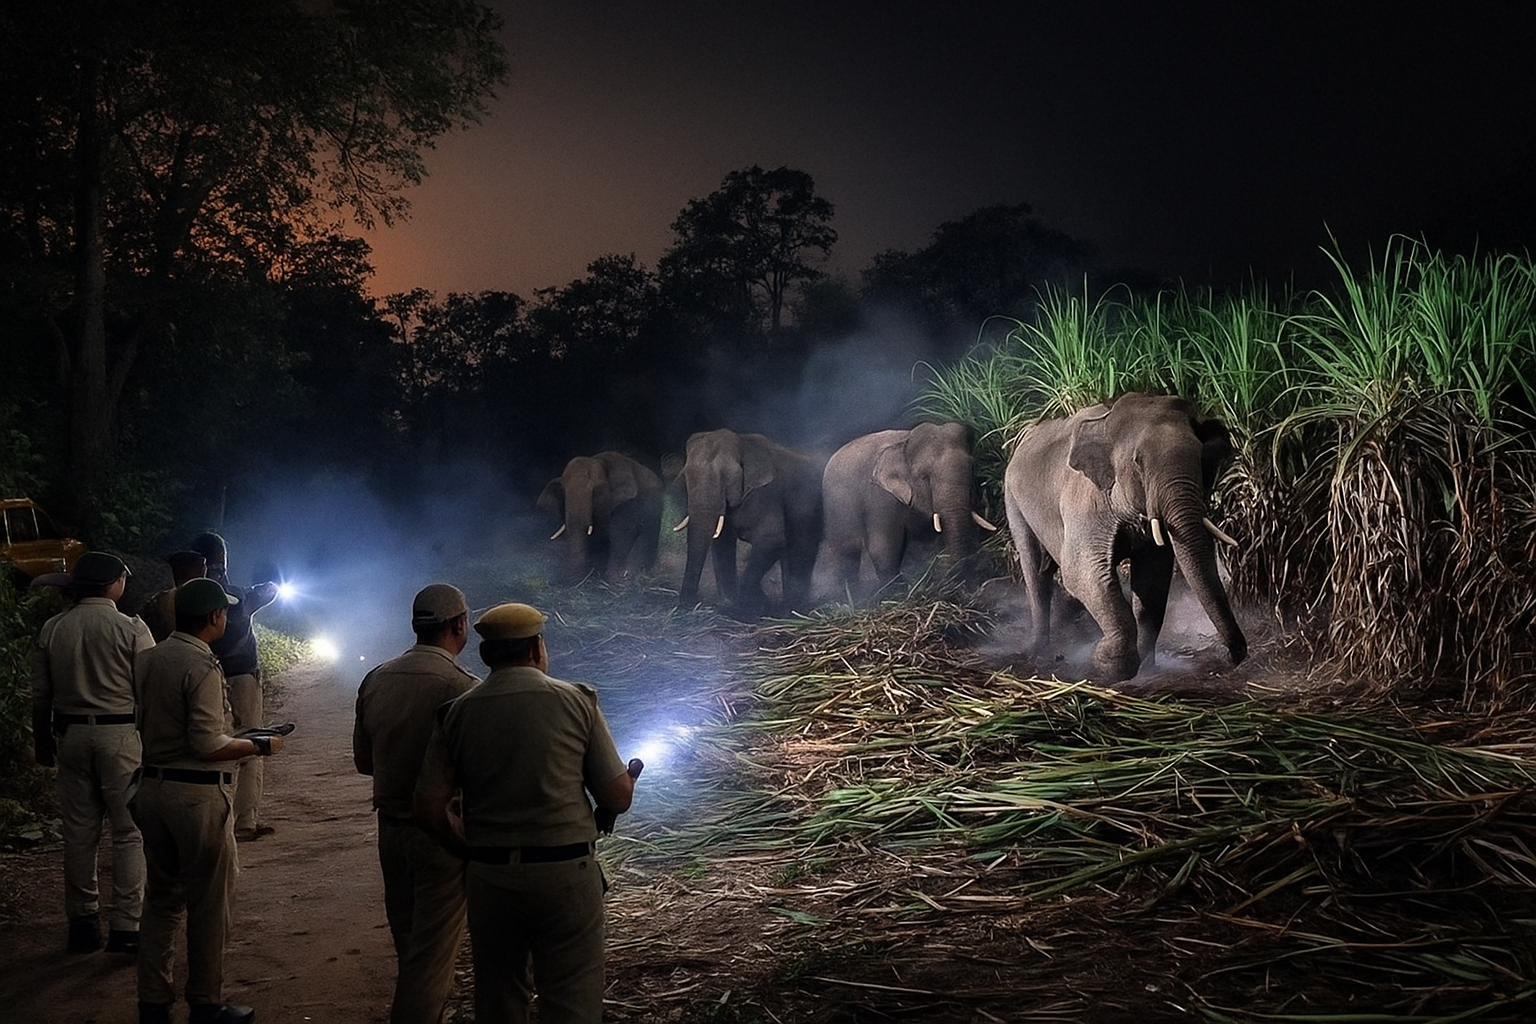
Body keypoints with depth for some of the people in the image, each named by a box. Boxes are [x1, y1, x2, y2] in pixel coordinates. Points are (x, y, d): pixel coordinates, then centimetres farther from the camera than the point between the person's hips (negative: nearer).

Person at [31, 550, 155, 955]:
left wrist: (43, 742, 20)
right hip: (121, 734, -4)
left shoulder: (52, 629, 4)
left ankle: (83, 924, 19)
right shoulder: (131, 629, -9)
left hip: (71, 734, 4)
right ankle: (126, 927, 0)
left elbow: (40, 694, 9)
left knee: (79, 832, 12)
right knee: (129, 832, 2)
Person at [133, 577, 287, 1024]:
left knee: (162, 898, 17)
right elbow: (208, 746, -21)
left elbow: (143, 725, 12)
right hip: (197, 796, -8)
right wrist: (259, 745, -6)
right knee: (209, 904, 6)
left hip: (152, 787, 8)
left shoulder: (146, 659, 5)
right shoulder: (202, 666, -18)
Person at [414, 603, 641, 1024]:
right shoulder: (576, 701, -4)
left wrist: (473, 849, 14)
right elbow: (617, 798, -4)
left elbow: (429, 808, -2)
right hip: (566, 873, -2)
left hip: (489, 877, 3)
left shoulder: (457, 713, 1)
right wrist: (630, 775, 18)